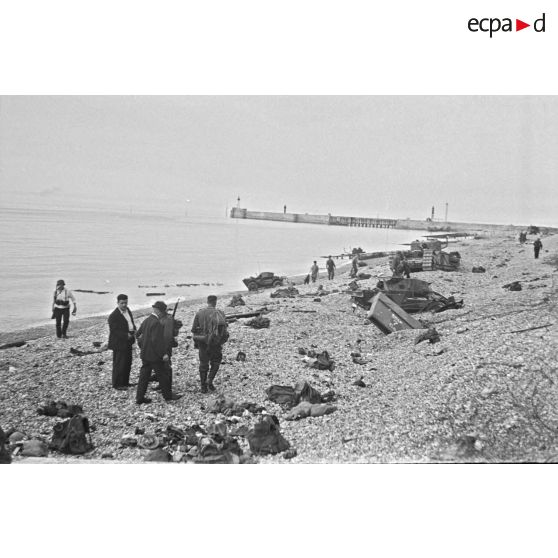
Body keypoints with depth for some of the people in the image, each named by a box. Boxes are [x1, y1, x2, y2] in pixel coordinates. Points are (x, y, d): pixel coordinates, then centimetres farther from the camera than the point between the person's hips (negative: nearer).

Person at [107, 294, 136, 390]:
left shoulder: (127, 310, 9)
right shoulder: (114, 316, -18)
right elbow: (114, 331, -20)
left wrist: (134, 330, 1)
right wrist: (126, 335, -25)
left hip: (128, 342, 9)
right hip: (119, 343, -9)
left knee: (128, 363, 17)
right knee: (119, 364, -1)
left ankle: (125, 382, 30)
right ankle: (117, 384, 11)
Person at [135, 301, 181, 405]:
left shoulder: (146, 320, 8)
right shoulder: (157, 323, -20)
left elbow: (138, 334, 18)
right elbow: (157, 340, -25)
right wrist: (163, 353, -21)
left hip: (144, 354, 9)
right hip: (154, 355, -9)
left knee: (144, 375, 12)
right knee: (163, 375, 5)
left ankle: (140, 397, 14)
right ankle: (168, 395, 17)